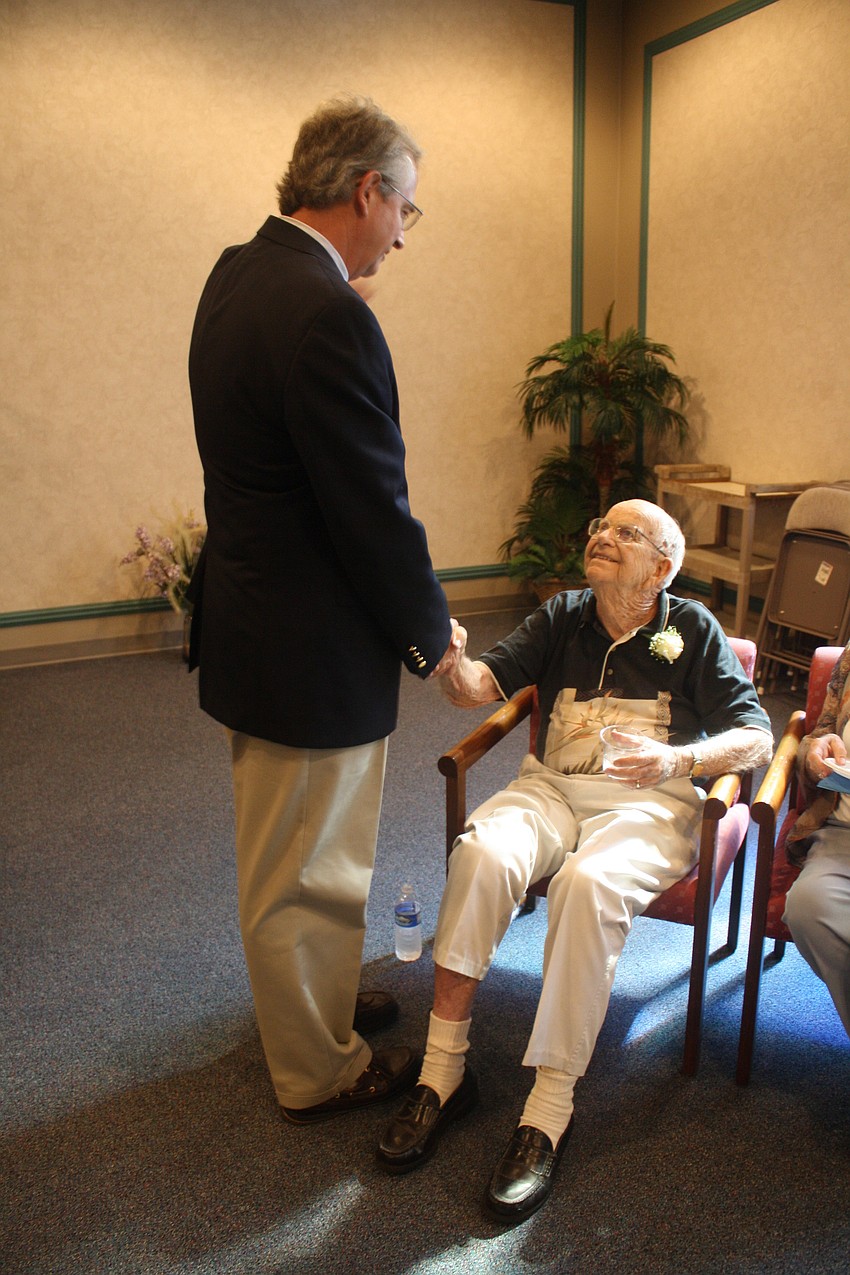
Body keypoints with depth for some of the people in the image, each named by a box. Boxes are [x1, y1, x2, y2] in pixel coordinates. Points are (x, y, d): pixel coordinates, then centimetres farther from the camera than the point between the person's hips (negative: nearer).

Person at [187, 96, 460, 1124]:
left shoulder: (237, 273, 6)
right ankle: (319, 1071, 33)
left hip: (247, 620, 10)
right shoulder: (327, 316, -25)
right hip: (310, 653, -10)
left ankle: (315, 1006, 50)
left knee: (280, 858, 26)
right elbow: (375, 513, -22)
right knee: (307, 876, 10)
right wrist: (434, 637, -9)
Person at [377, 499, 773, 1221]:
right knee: (482, 854, -29)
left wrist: (678, 760, -19)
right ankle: (444, 1072, -19)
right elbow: (481, 686, 1)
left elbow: (756, 737, 0)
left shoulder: (692, 631, 6)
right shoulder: (563, 618, 13)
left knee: (589, 882, -35)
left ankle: (550, 1113, -25)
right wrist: (452, 664, -23)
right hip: (551, 788, 3)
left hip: (648, 801, -2)